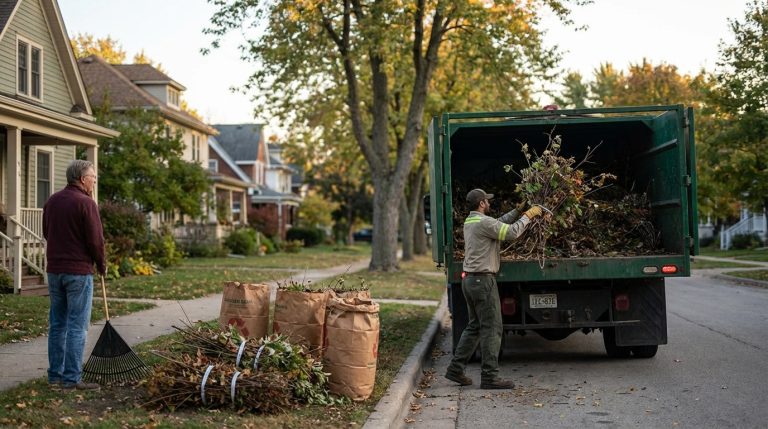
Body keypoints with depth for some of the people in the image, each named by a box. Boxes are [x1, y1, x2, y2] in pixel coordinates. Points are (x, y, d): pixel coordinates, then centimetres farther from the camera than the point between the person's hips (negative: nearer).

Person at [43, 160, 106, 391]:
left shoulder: (52, 201, 10)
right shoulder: (85, 203, -13)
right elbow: (96, 240, -14)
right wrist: (102, 265, 1)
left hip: (54, 270, 7)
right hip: (79, 271, -7)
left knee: (57, 324, 12)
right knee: (77, 326, -3)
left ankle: (55, 375, 16)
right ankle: (71, 378, -3)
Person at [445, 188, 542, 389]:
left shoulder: (469, 222, 15)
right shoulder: (483, 222, -15)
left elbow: (499, 223, 25)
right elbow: (511, 232, -17)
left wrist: (517, 211, 21)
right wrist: (528, 215, -5)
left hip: (469, 280, 10)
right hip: (483, 280, -10)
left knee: (475, 326, 16)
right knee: (492, 328, -5)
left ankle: (455, 369, 16)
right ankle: (489, 377, -3)